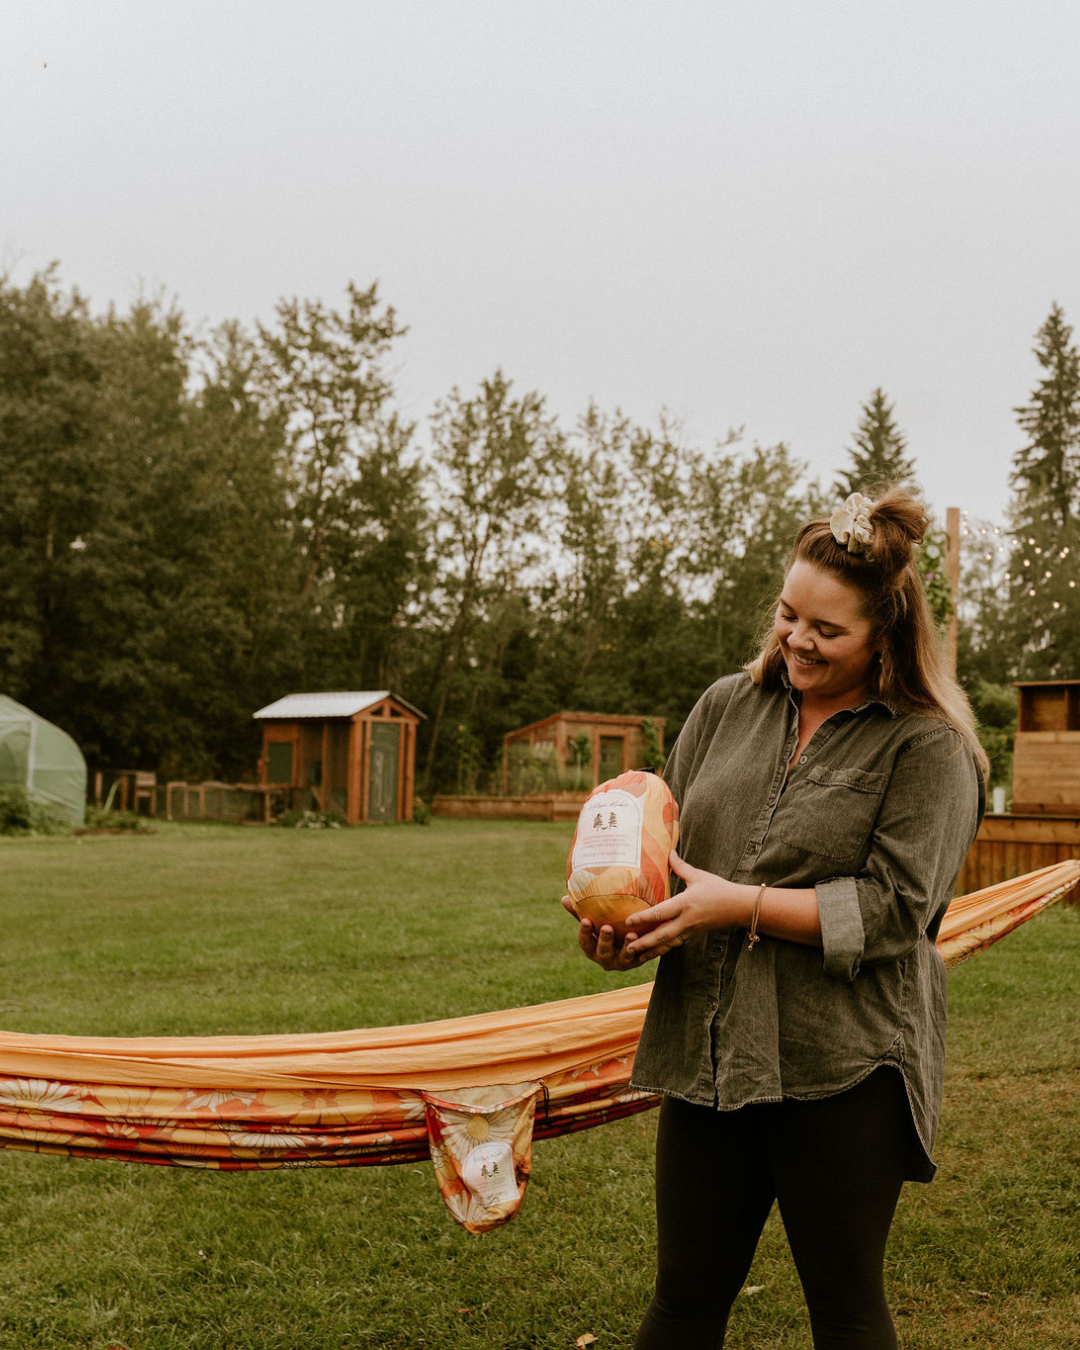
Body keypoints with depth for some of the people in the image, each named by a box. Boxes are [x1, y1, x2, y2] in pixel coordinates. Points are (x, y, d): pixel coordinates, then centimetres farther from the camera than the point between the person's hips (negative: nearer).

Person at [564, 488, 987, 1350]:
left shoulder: (928, 747, -6)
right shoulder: (727, 706, 9)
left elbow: (893, 909, -14)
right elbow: (663, 842, 12)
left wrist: (740, 905, -19)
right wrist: (623, 924, -8)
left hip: (842, 1071, -4)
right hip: (707, 1053, 5)